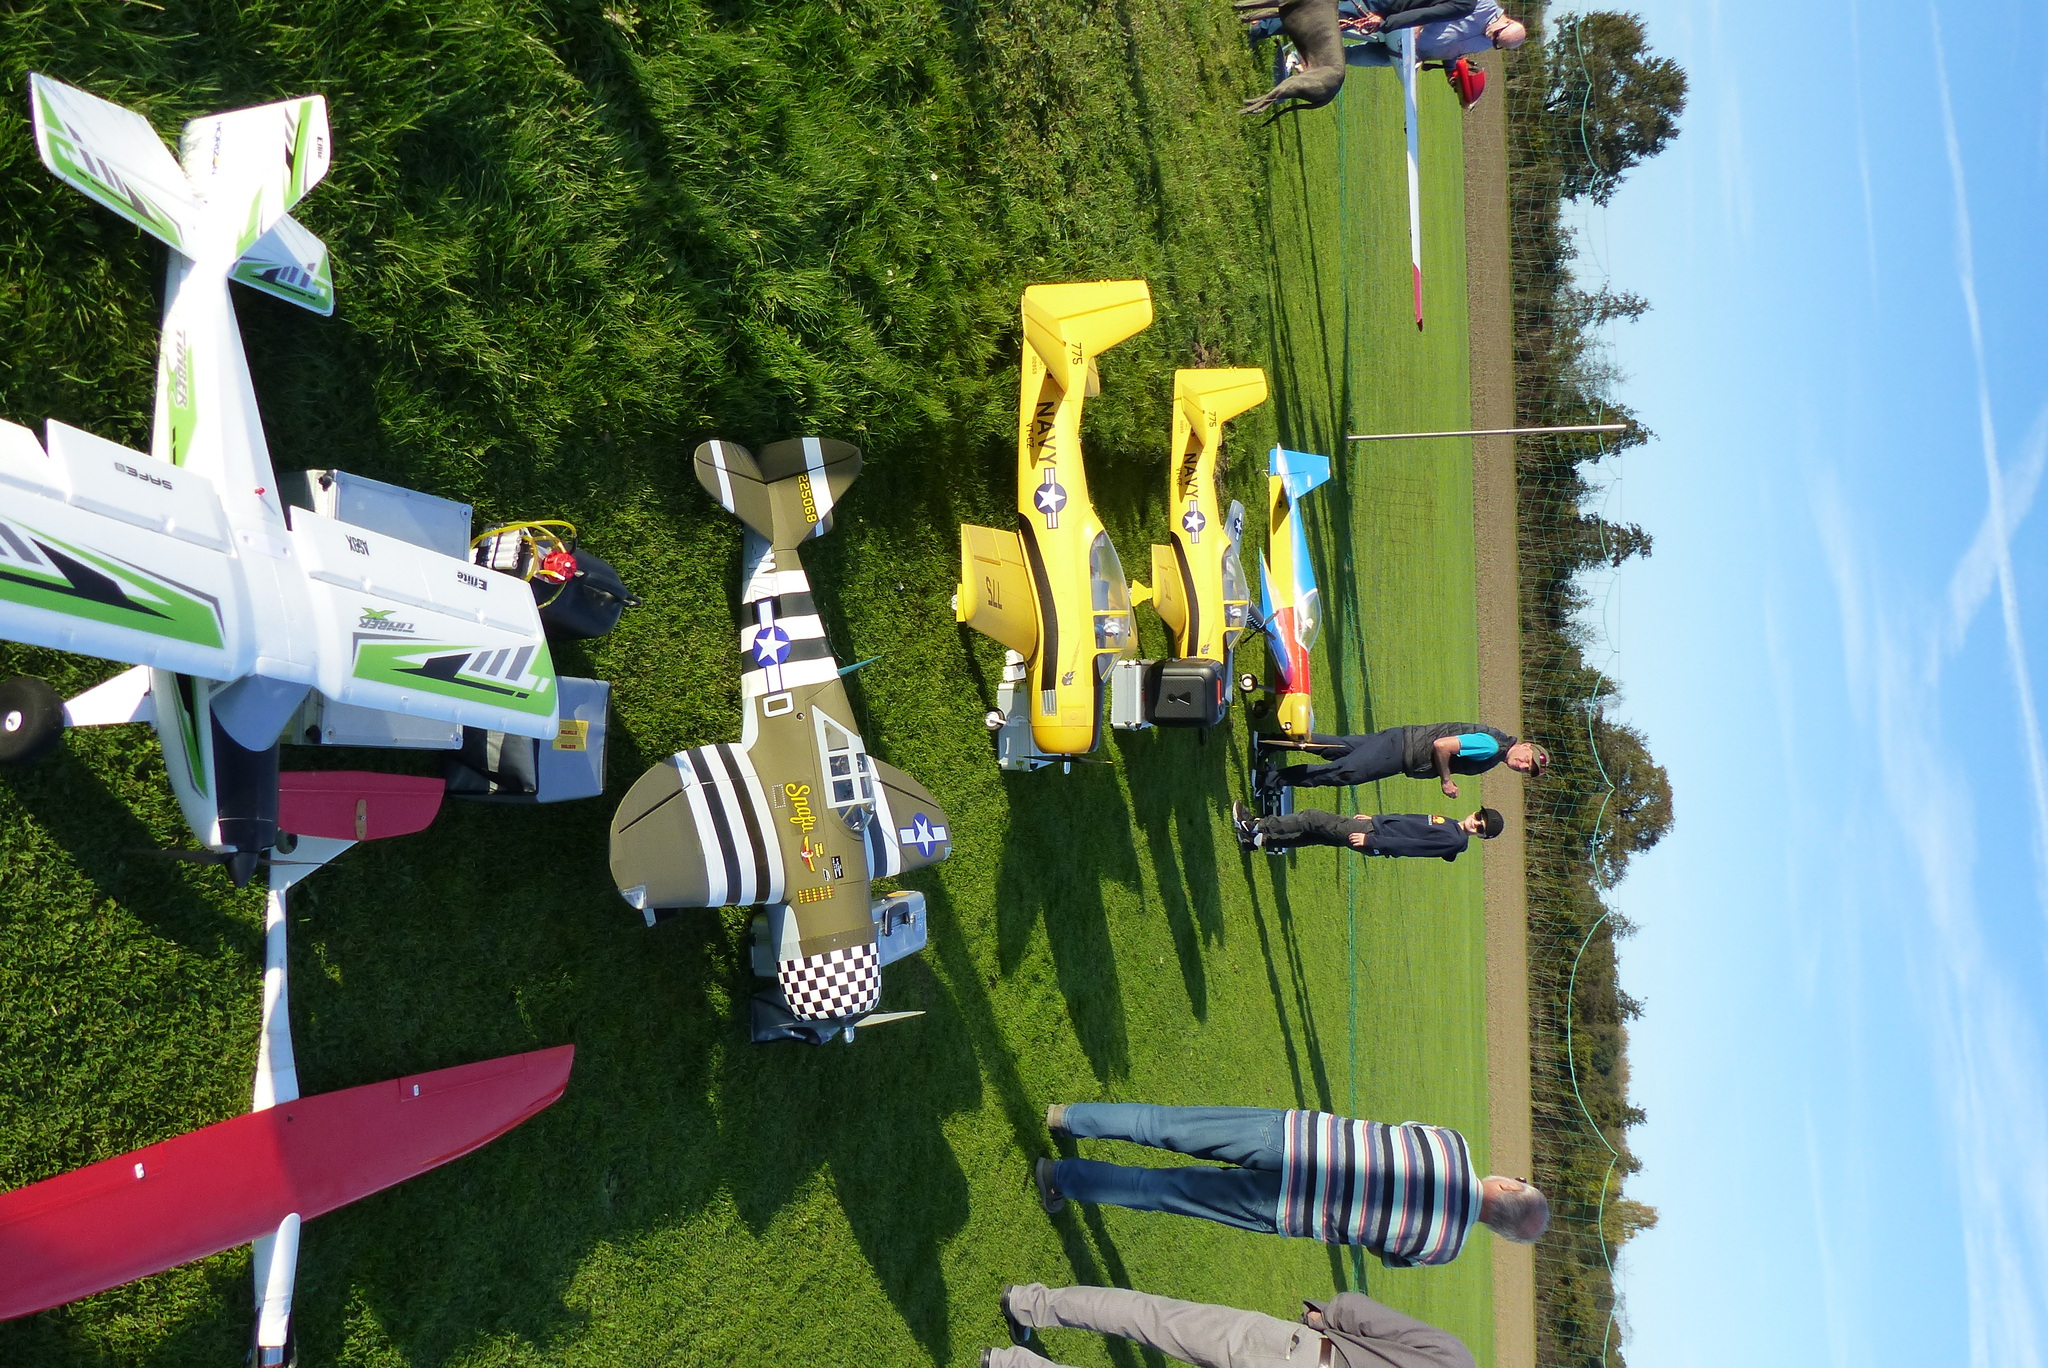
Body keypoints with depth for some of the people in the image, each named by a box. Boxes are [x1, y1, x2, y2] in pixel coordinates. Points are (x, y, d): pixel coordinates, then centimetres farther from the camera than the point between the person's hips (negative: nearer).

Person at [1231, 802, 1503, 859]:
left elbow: (1409, 846, -19)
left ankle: (1257, 828, 0)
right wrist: (1374, 817, 17)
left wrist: (1370, 840, -20)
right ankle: (1257, 838, 12)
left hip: (1374, 840, -8)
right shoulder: (1450, 824, 13)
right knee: (1310, 831, 6)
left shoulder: (1455, 840, -14)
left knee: (1310, 819, -10)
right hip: (1374, 826, 8)